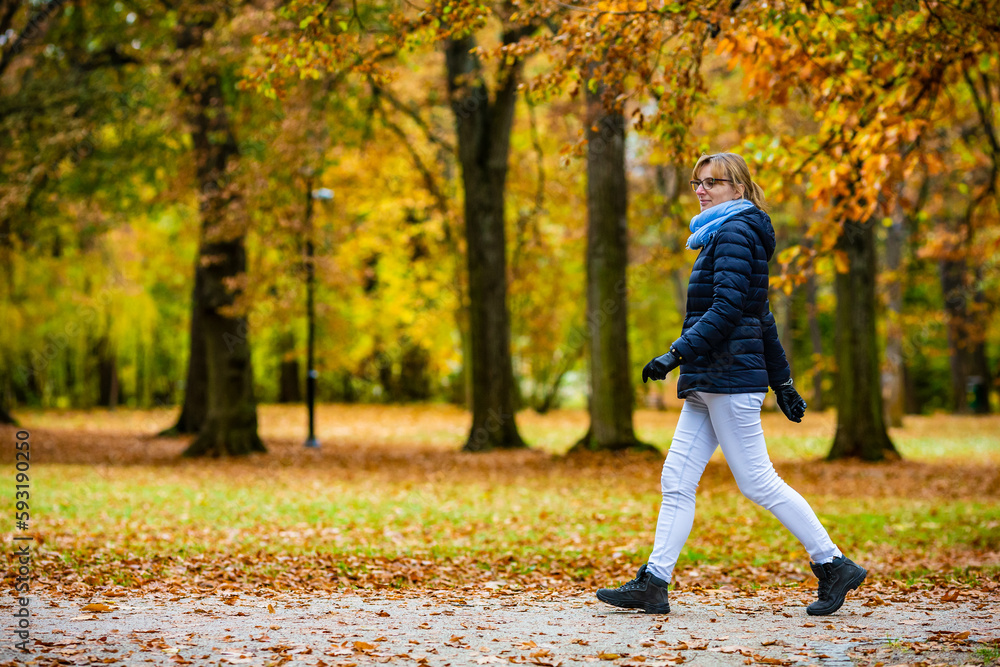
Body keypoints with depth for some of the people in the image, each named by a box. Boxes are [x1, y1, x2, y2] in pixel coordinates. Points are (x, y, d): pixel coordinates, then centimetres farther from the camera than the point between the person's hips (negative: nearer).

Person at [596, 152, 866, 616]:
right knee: (676, 479, 5)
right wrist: (781, 381, 25)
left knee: (758, 482, -7)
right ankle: (653, 584, 5)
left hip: (729, 376, -10)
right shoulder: (724, 235, 21)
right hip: (709, 382, 10)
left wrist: (677, 353, -23)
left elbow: (727, 308, -20)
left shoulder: (735, 232, -9)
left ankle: (834, 566, 1)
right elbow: (762, 318, 23)